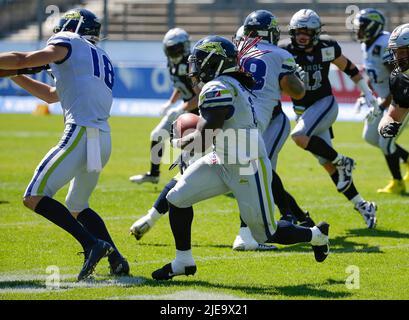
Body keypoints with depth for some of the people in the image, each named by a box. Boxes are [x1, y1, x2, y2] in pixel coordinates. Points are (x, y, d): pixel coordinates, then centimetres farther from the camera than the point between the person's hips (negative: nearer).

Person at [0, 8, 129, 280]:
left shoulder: (68, 44, 5)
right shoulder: (101, 58, 29)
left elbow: (23, 60, -8)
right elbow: (52, 95, 35)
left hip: (81, 134, -9)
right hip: (104, 141, 9)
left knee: (34, 197, -12)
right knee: (77, 207, 24)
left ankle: (92, 243, -23)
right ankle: (116, 260, 10)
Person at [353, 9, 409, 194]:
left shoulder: (386, 46, -26)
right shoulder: (367, 46, 2)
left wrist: (382, 107, -27)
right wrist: (365, 96, 12)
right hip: (385, 97, 9)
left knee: (385, 142, -7)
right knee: (370, 136, 11)